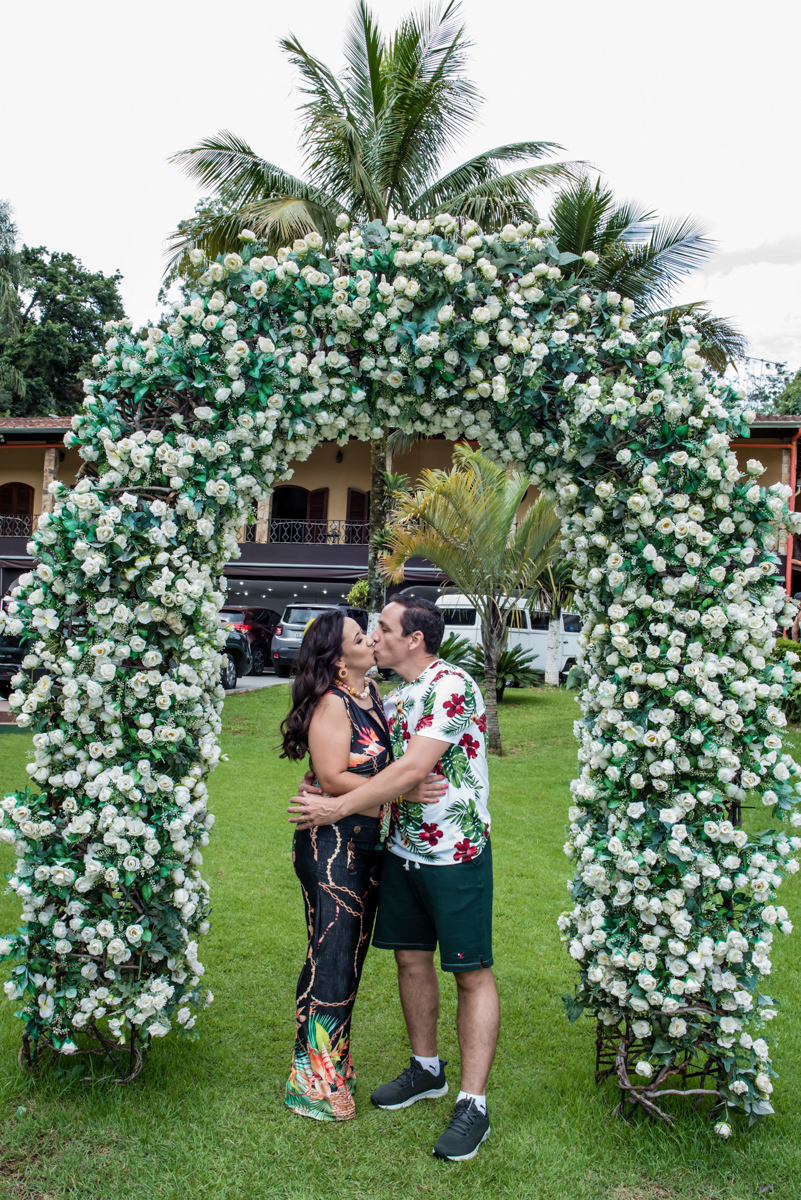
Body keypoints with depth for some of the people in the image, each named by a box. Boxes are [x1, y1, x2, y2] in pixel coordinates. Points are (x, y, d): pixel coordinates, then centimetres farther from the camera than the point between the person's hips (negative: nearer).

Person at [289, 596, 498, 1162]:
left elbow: (411, 770, -24)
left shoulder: (451, 686, -18)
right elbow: (372, 762, 19)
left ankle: (473, 1105, 5)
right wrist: (321, 786, -1)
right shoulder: (394, 697, 10)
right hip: (403, 849, 9)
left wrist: (337, 808, -19)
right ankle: (427, 1069, 34)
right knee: (411, 957, 16)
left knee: (472, 972, -1)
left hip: (456, 854, -9)